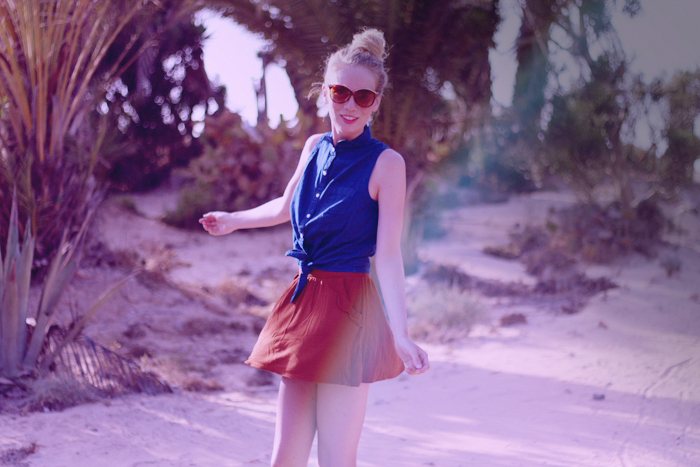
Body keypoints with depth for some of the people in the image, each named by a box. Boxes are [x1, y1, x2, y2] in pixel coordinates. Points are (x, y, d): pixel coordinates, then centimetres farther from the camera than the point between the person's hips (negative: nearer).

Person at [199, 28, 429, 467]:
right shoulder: (316, 146, 10)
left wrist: (400, 333, -23)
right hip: (304, 301, 6)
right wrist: (233, 221, 44)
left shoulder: (386, 163, -9)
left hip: (348, 311, -6)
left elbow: (388, 254, -13)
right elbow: (285, 206, 29)